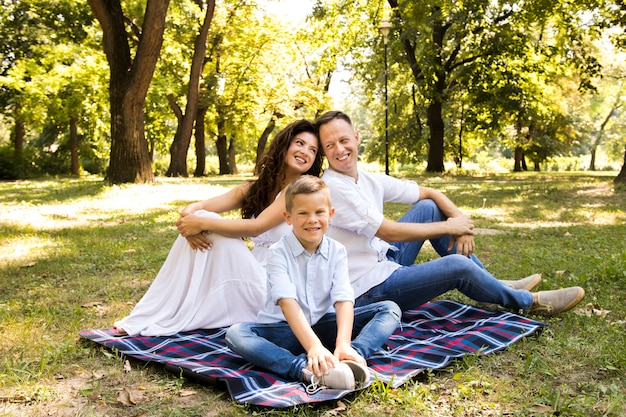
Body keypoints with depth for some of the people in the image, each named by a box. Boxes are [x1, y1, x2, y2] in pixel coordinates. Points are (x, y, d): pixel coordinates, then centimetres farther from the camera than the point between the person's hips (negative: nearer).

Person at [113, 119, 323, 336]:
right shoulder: (256, 188, 11)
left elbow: (256, 227, -20)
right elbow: (198, 207, 0)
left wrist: (202, 223, -21)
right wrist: (189, 215, -22)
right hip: (251, 278, 6)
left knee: (208, 223, -18)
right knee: (200, 217, -12)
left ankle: (171, 318, -11)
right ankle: (155, 315, -10)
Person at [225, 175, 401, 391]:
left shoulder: (337, 251, -3)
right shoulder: (278, 252, -13)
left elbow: (343, 299, -16)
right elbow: (287, 301, -27)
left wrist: (343, 344, -34)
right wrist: (313, 346, -41)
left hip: (324, 325, 3)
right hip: (285, 329, -3)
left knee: (390, 309, -12)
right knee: (235, 334, -32)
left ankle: (354, 357, -40)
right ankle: (305, 370, -49)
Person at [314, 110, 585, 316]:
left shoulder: (369, 181, 5)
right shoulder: (331, 188, -20)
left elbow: (428, 193, 10)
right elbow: (389, 232, -23)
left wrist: (459, 220, -8)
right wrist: (448, 227, -13)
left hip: (385, 262, 9)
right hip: (367, 292, -8)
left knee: (428, 208, 5)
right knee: (457, 265, -20)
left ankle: (495, 284, 12)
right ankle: (529, 302, 9)